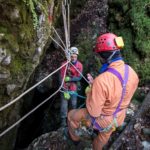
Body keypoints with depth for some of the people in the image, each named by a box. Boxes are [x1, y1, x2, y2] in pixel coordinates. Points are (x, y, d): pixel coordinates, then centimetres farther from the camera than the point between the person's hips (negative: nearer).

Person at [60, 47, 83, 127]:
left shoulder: (79, 65, -9)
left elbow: (79, 77, -9)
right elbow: (62, 78, -17)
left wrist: (70, 79, -23)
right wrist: (65, 91, -20)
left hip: (74, 88, 3)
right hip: (65, 87, -2)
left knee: (74, 104, 15)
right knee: (64, 105, -2)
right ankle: (63, 120, 15)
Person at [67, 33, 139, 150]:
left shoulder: (101, 81, -40)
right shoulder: (132, 72, -17)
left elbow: (93, 112, -30)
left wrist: (90, 89, -14)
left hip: (101, 119, -6)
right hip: (119, 118, 6)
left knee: (72, 115, 21)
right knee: (103, 138, 36)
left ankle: (75, 137, 46)